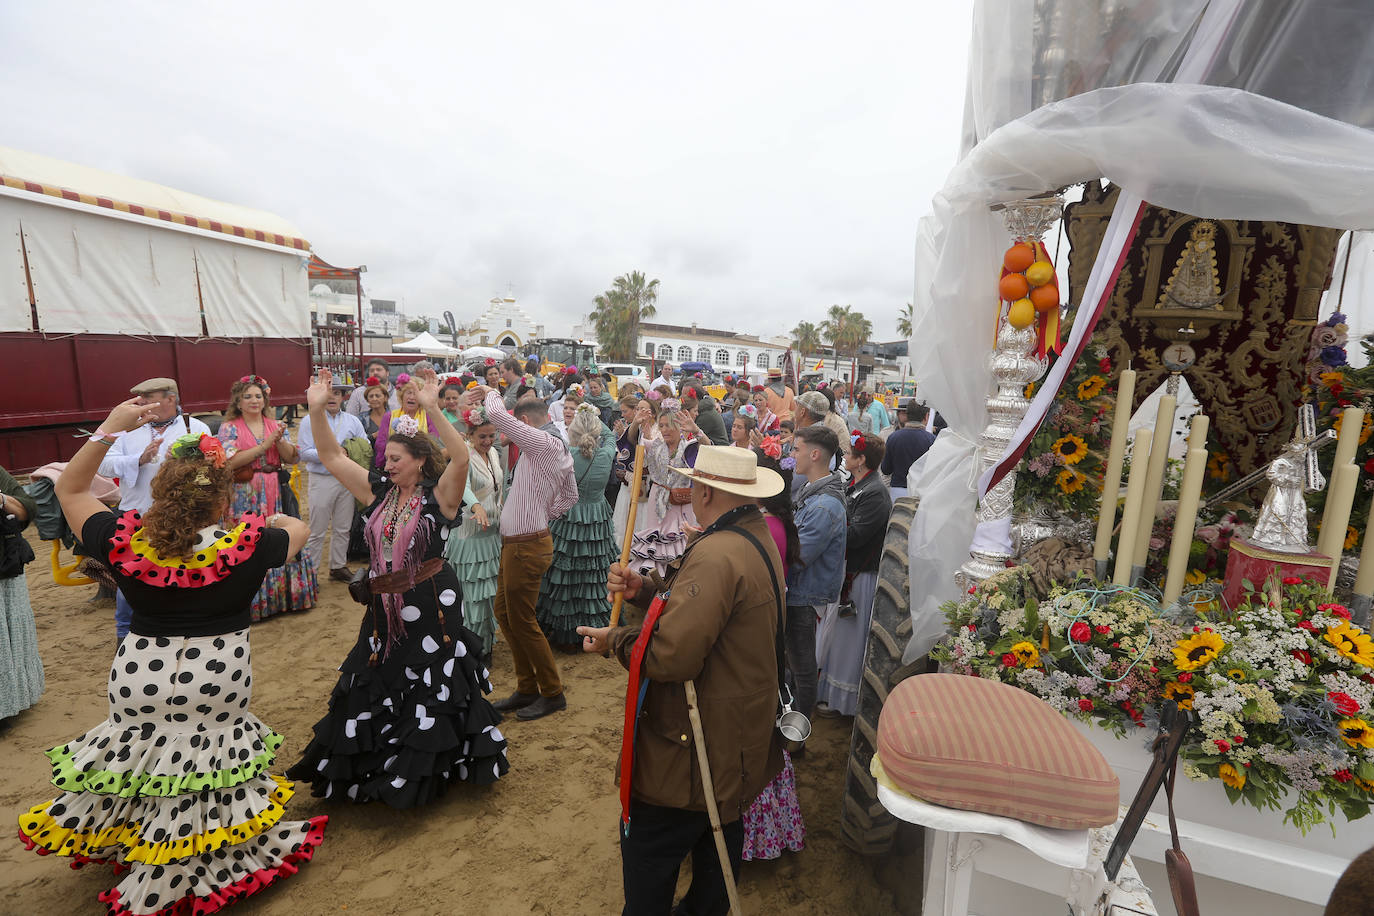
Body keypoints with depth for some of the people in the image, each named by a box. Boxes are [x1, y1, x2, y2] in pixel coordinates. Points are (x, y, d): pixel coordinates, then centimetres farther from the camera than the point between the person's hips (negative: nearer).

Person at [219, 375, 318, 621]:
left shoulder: (275, 425, 10)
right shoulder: (229, 427, 1)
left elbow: (292, 458, 3)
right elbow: (231, 462, -13)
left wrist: (280, 440, -14)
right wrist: (264, 445, -15)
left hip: (276, 495, 3)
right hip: (245, 497, -3)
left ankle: (285, 594, 18)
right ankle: (252, 601, 13)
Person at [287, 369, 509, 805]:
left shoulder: (439, 495, -12)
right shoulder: (379, 492, 4)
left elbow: (461, 457, -29)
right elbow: (331, 457, 2)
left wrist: (433, 409, -39)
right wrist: (317, 409, -10)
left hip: (430, 608, -6)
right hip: (384, 609, 6)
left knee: (431, 690, 9)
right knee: (375, 690, 20)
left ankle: (429, 766, 32)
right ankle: (380, 767, 43)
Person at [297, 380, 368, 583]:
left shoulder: (353, 421, 9)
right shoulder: (310, 421, -1)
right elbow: (304, 453, -9)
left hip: (347, 480, 4)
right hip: (322, 480, -4)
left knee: (343, 528, 12)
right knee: (317, 531, 1)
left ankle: (338, 566, 24)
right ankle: (310, 572, 10)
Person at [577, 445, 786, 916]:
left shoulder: (716, 555, -30)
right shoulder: (759, 539, 3)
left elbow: (670, 657, -33)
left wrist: (614, 640, -14)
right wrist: (643, 590, -2)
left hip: (692, 750, -10)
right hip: (741, 732, 10)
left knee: (647, 860, 10)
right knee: (720, 835, 28)